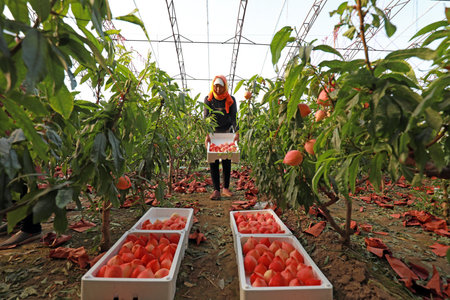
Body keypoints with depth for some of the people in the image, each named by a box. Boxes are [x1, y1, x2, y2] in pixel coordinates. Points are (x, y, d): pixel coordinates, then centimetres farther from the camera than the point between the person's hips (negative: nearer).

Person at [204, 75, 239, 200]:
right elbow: (206, 118, -8)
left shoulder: (231, 100, 1)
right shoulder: (208, 99, 0)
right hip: (213, 132, 0)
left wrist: (236, 132, -19)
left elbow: (234, 118, -4)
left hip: (227, 132, 0)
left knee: (227, 161, 3)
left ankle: (226, 188, 16)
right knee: (213, 161, -4)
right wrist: (207, 134, -21)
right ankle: (216, 190, 2)